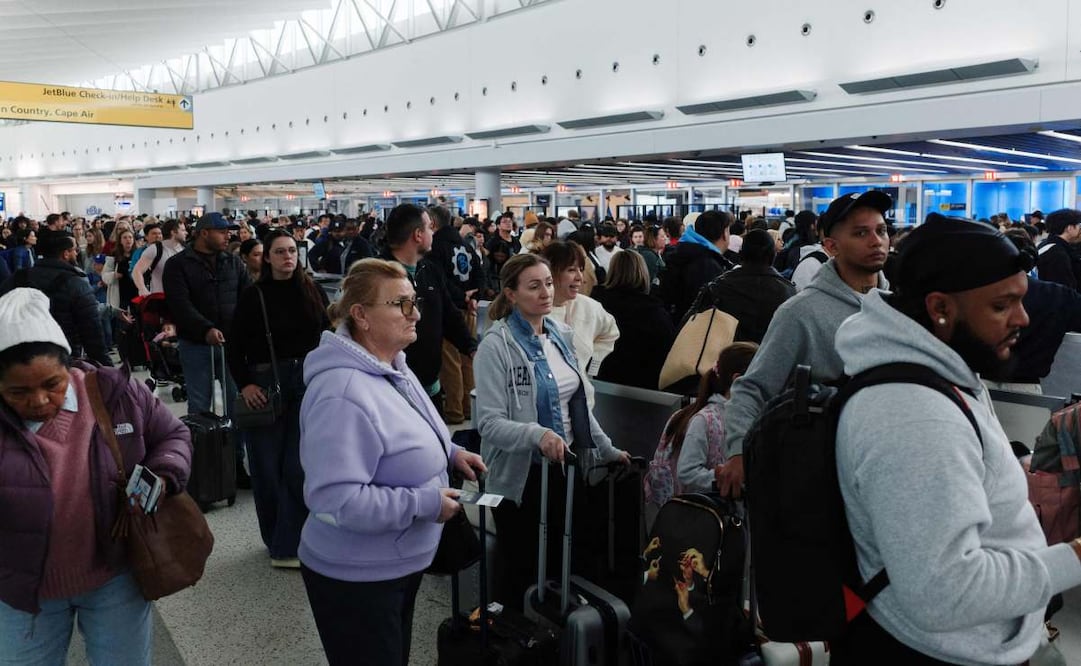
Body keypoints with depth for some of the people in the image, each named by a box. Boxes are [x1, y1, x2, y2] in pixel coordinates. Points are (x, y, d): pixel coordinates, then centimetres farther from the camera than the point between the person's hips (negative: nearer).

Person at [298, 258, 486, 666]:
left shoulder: (394, 368, 3)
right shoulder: (342, 393, -30)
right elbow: (335, 499, -34)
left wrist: (449, 453, 1)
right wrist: (426, 504, -26)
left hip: (400, 565, 9)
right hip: (355, 577, -9)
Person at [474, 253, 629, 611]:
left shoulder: (561, 335, 5)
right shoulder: (496, 346, -15)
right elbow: (489, 422, -22)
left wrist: (607, 449, 12)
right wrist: (537, 434, -36)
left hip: (565, 468, 6)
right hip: (521, 475, -6)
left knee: (560, 564, 15)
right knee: (518, 569, 10)